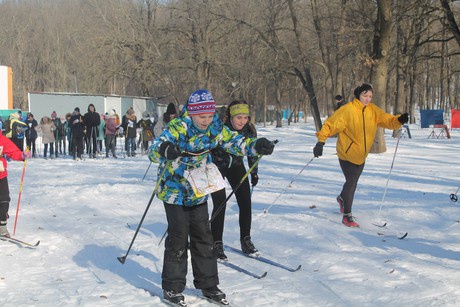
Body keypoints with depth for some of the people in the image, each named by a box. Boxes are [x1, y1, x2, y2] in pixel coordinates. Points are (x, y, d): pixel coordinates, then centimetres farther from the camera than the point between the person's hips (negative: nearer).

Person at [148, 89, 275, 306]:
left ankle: (208, 284, 21)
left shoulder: (215, 128, -8)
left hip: (198, 192, 5)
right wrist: (165, 150, -57)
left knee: (203, 237, 9)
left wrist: (256, 146, -15)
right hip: (174, 190, -5)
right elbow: (153, 150, -33)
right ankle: (172, 287, 11)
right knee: (178, 238, -3)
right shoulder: (177, 128, -24)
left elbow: (234, 142, 4)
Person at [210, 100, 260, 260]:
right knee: (220, 204, -13)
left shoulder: (249, 129, -16)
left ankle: (246, 241, 12)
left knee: (245, 202, -3)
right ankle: (216, 243, 0)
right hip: (216, 166, -4)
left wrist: (254, 173, 8)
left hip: (236, 166, 4)